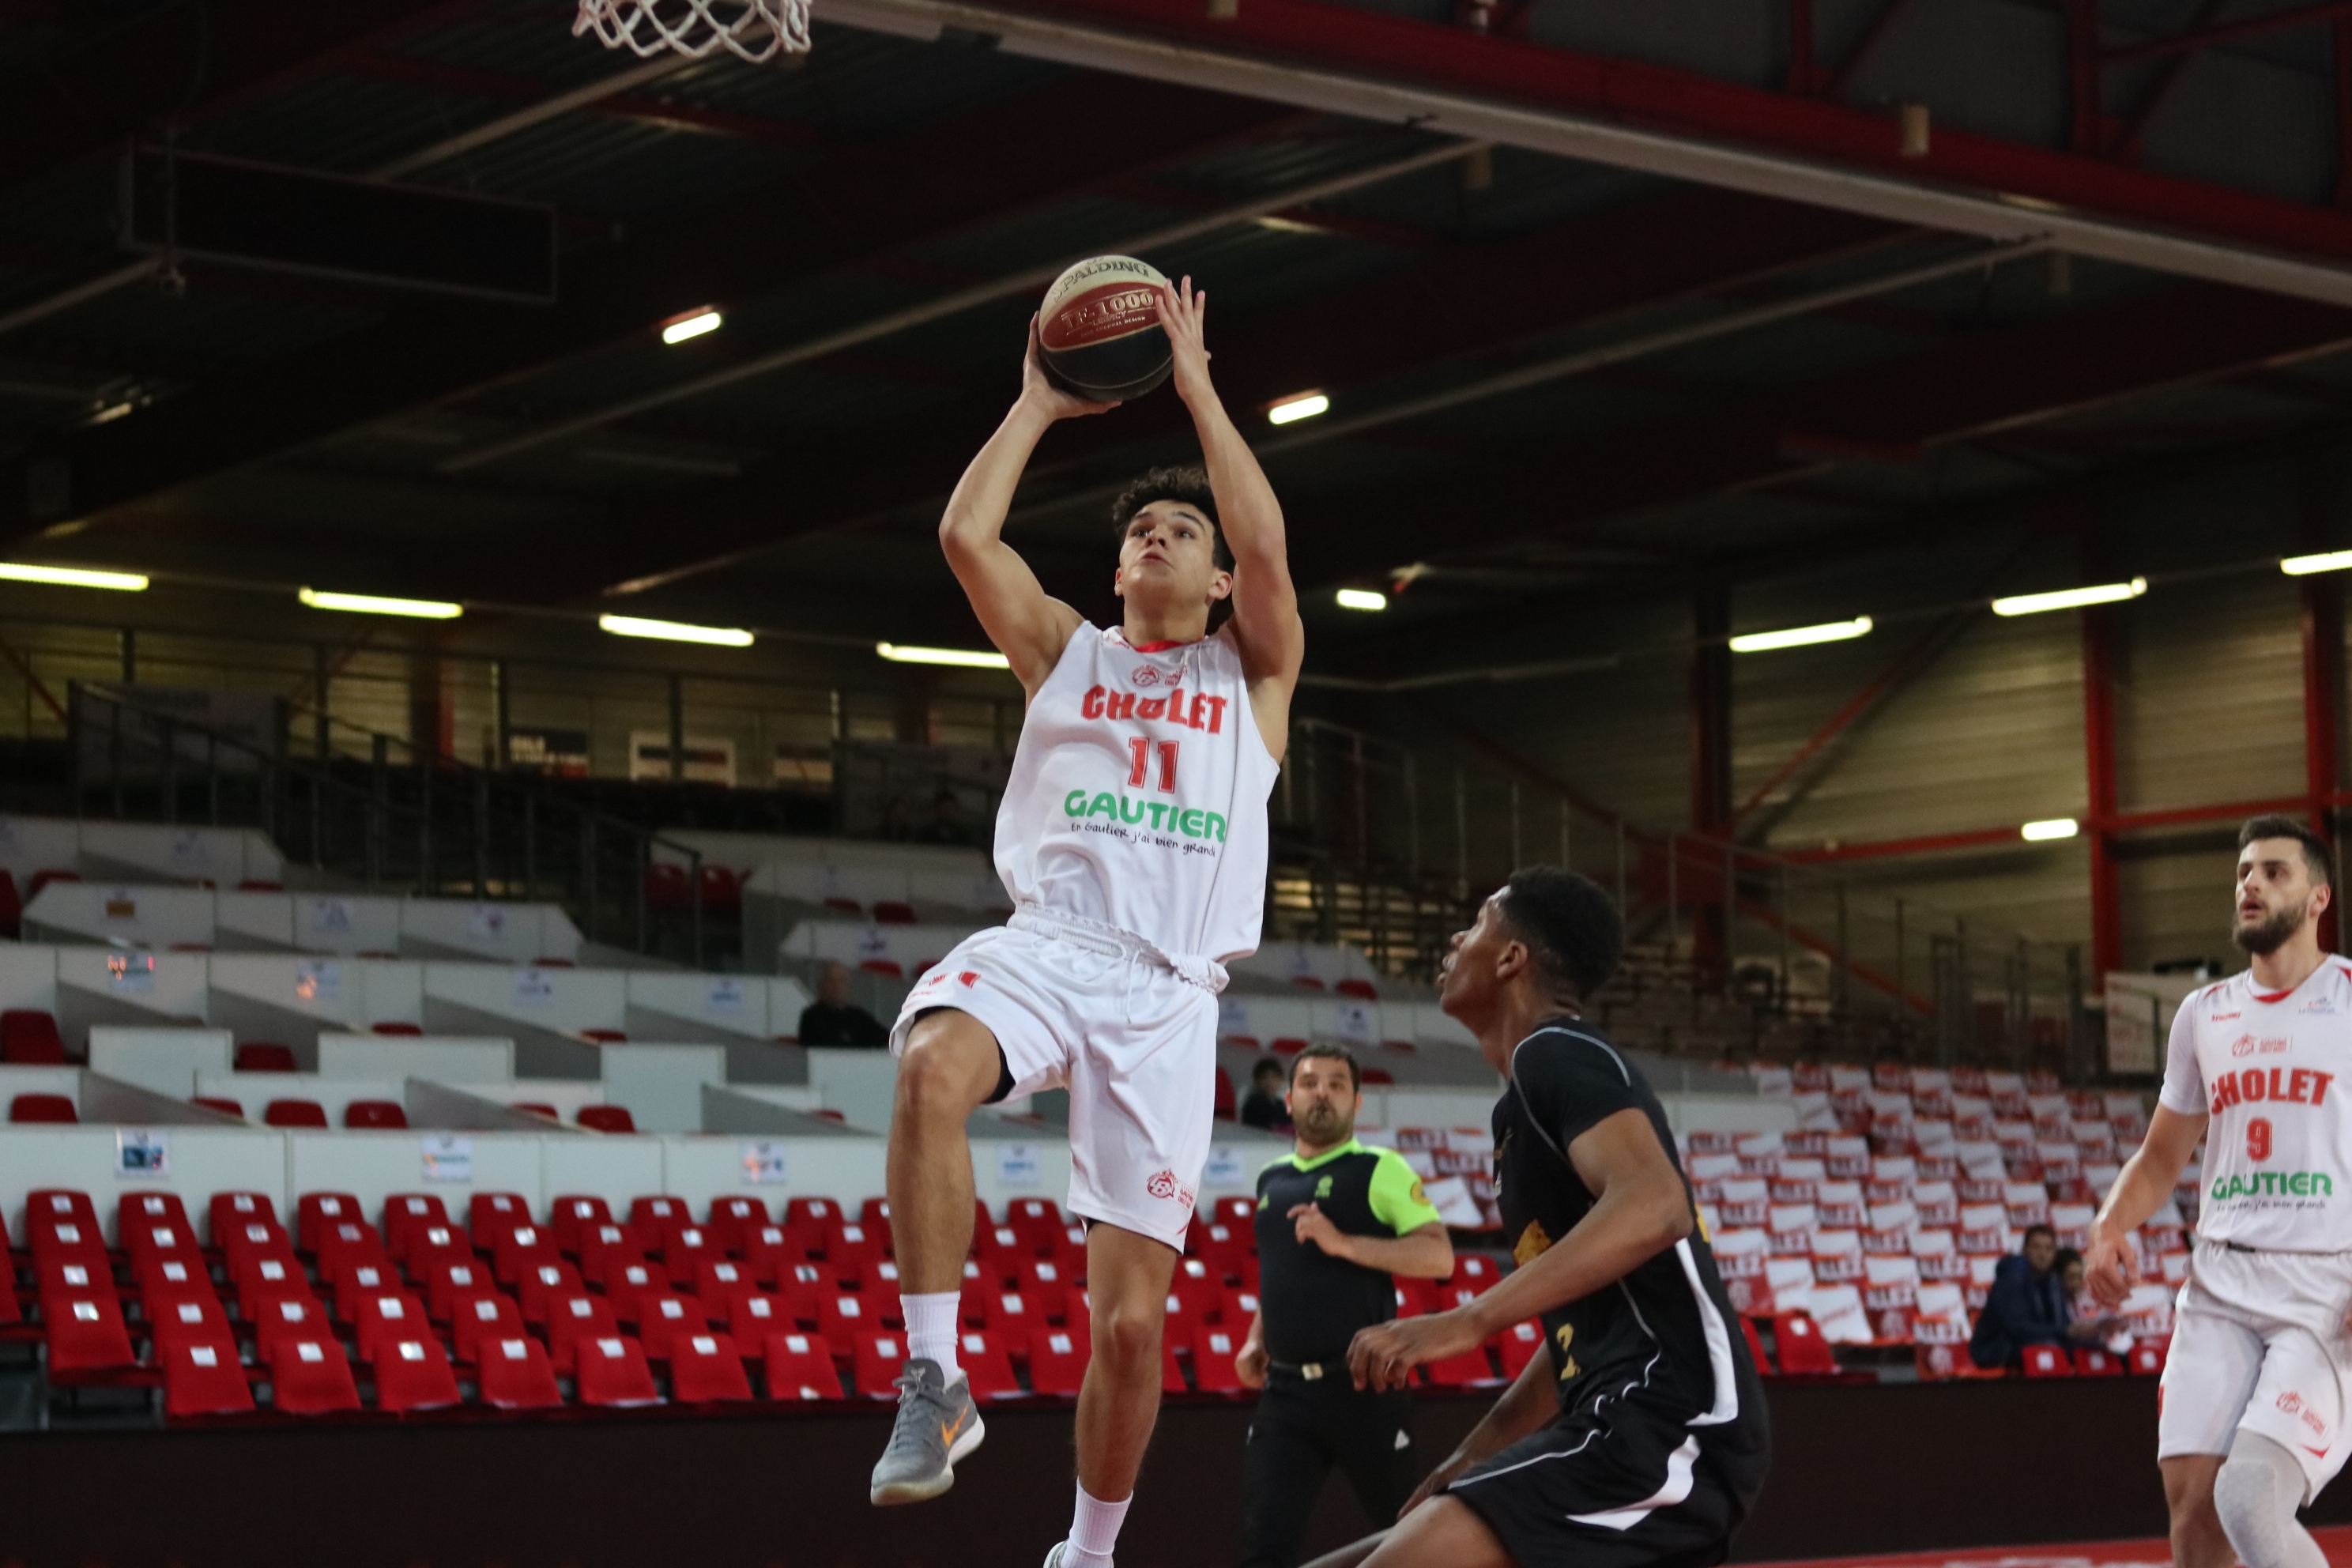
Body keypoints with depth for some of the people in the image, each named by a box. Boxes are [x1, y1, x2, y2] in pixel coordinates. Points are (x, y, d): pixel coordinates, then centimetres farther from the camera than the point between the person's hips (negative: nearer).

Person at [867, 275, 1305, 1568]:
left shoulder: (1252, 672, 17)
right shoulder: (1064, 653, 21)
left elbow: (1267, 548, -2)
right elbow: (965, 534, 7)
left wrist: (1196, 385, 3)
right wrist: (1040, 405, 15)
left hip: (1168, 992, 0)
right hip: (1045, 943, 0)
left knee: (1131, 1318, -2)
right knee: (932, 1068, -38)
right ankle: (933, 1381, -32)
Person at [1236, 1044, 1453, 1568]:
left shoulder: (1379, 1169, -3)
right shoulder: (1270, 1180, 16)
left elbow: (1439, 1256, -13)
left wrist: (1342, 1243, -21)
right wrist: (1255, 1340, 15)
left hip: (1363, 1388, -5)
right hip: (1285, 1391, 5)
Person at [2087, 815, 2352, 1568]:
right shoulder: (2204, 1013, 15)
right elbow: (2162, 1156, 23)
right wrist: (2111, 1224, 2)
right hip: (2221, 1286, 5)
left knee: (2251, 1498, -23)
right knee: (2191, 1500, -6)